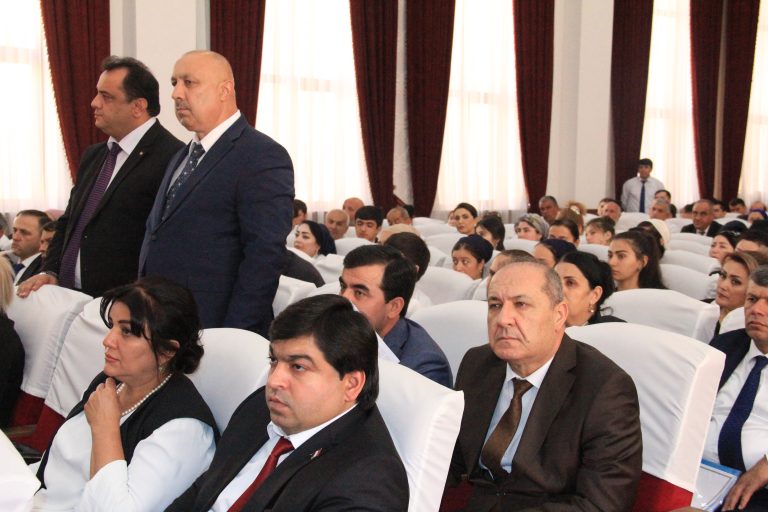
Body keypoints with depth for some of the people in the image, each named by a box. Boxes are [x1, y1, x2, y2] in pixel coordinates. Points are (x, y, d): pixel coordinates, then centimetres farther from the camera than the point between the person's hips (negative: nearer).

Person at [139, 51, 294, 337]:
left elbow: (265, 257, -19)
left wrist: (230, 341, -21)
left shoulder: (263, 157, -13)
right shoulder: (183, 156, 16)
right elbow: (158, 235, 17)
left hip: (213, 334, -7)